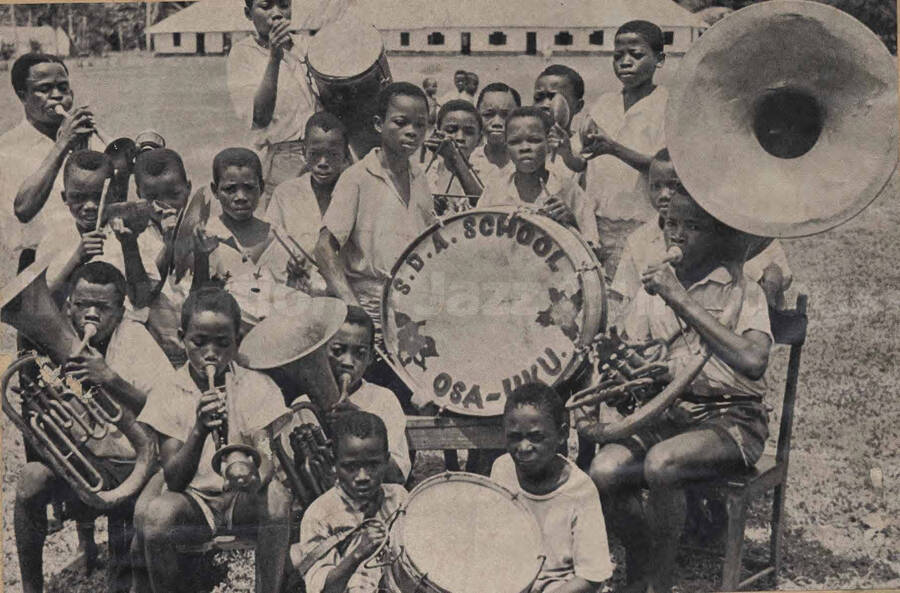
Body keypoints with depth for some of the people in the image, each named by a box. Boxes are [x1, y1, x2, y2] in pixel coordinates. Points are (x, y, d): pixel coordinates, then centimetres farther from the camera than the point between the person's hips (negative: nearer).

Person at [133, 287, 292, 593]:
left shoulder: (258, 387, -2)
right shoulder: (167, 396, -2)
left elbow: (268, 455, -13)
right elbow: (174, 480, -10)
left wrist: (256, 478, -38)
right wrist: (199, 430, -29)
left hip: (245, 499, 0)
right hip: (193, 501, 0)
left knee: (276, 495, -33)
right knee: (155, 514, -32)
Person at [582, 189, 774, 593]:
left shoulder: (742, 290, -6)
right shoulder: (654, 287, 10)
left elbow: (753, 361, -25)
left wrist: (681, 300, -26)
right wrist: (595, 405, -8)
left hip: (730, 420, -4)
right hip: (668, 412, 5)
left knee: (660, 463, -33)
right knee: (604, 471, -23)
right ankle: (638, 561, 6)